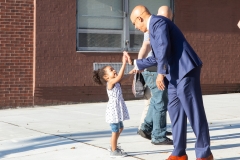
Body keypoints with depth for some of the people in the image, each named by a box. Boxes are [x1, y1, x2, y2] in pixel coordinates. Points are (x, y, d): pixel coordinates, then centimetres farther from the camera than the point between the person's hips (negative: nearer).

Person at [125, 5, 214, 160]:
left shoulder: (158, 22, -7)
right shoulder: (153, 28, 23)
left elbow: (164, 47, -22)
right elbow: (157, 57, 31)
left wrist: (161, 73, -24)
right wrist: (136, 63, 38)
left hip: (185, 70, -11)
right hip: (176, 74, 11)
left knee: (193, 111, -7)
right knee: (175, 111, 10)